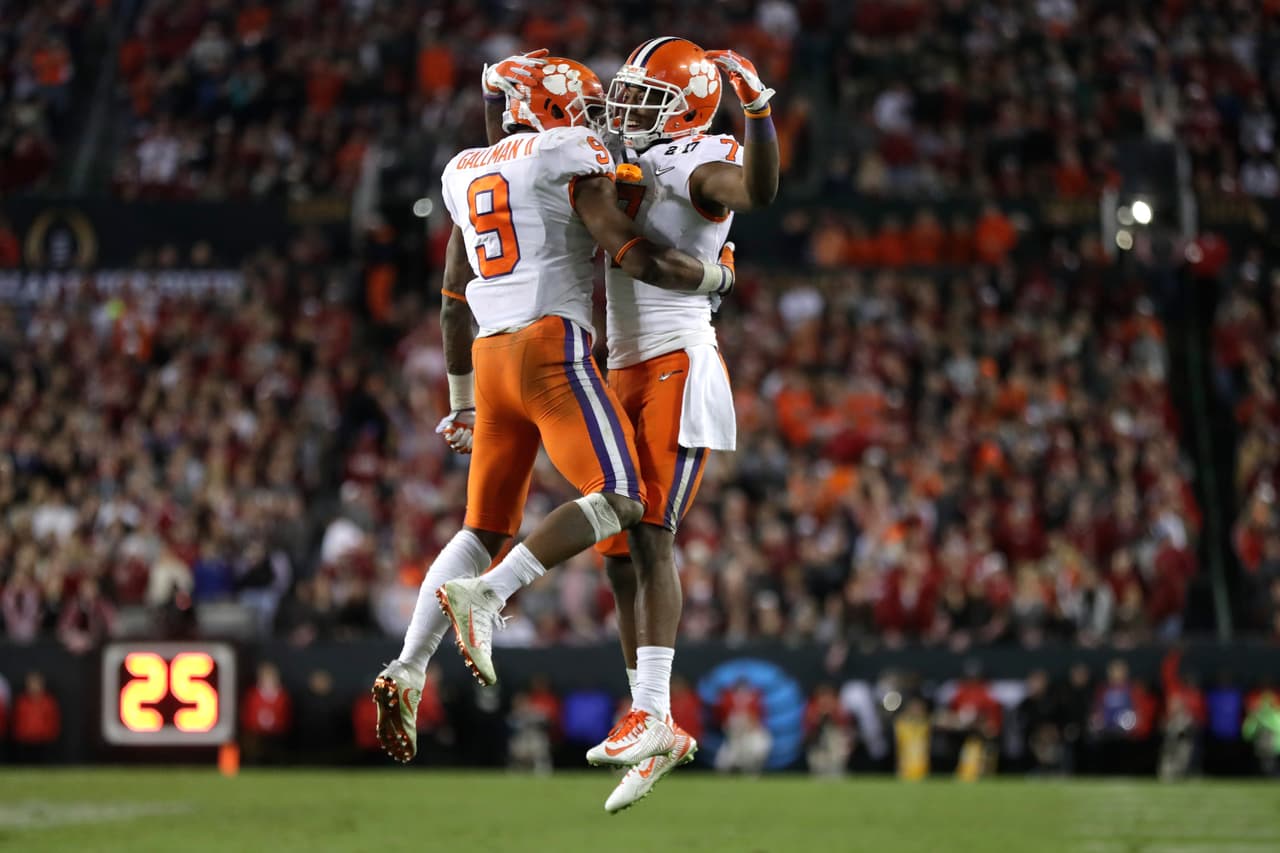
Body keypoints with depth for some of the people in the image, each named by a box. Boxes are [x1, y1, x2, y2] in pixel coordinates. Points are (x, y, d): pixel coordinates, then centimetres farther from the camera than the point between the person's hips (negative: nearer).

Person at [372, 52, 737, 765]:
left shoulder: (471, 175, 22)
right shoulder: (571, 160, 0)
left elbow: (455, 305, 26)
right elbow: (637, 257, -9)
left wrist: (462, 403, 34)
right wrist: (716, 274, 10)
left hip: (492, 359, 8)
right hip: (553, 348, -8)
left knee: (487, 528, 12)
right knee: (618, 499, -11)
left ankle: (407, 672, -3)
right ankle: (485, 595, -26)